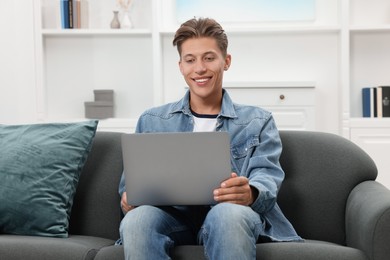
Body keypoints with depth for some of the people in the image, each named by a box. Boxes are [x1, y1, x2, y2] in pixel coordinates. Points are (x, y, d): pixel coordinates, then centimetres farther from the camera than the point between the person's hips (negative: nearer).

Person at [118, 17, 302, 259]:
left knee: (228, 214, -38)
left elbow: (266, 175, 1)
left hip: (233, 214, -1)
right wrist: (129, 196, -10)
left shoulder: (258, 122, 16)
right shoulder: (151, 122, 22)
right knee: (136, 220, -33)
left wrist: (250, 193, -25)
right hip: (172, 215, 2)